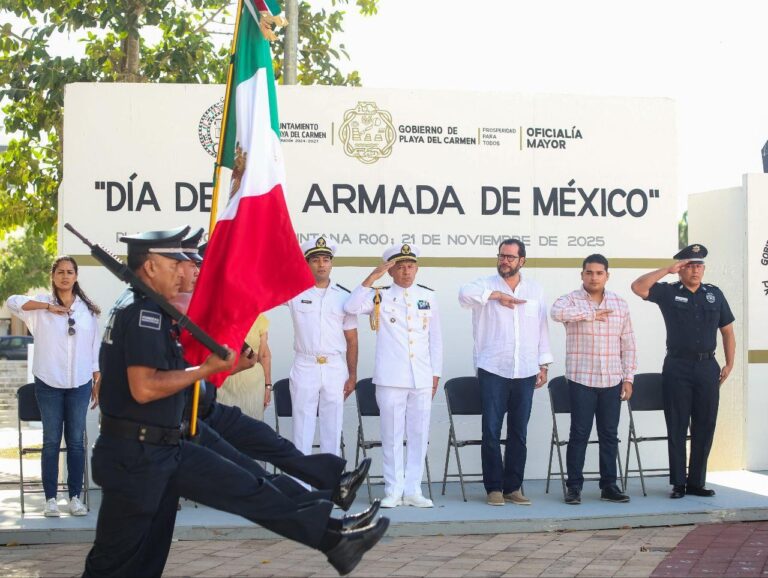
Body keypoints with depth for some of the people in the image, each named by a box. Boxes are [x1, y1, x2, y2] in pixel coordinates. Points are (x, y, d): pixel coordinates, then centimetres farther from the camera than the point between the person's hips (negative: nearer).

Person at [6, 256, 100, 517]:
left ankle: (75, 496, 13)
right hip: (49, 384, -2)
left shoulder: (87, 309, 8)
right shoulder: (42, 303, 1)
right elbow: (13, 302, -18)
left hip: (79, 384, 2)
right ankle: (50, 498, 10)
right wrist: (48, 307, -20)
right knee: (51, 441, 4)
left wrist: (98, 382, 7)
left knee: (76, 441, 6)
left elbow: (94, 348, 10)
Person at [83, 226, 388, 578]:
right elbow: (143, 388, -27)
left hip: (165, 448, 10)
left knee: (246, 490, 5)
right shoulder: (144, 313, -18)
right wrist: (206, 369, -18)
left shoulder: (137, 308, 15)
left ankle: (334, 539, 6)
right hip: (136, 455, -10)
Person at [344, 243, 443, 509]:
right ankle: (393, 490, 9)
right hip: (390, 378, -2)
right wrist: (373, 277, -17)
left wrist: (436, 374, 9)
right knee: (392, 434, 1)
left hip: (422, 378, 3)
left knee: (419, 434, 5)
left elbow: (435, 338, 13)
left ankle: (413, 490, 13)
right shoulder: (380, 296, 3)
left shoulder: (428, 297, 11)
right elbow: (351, 307, -15)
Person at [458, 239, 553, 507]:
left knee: (519, 433, 7)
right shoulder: (487, 284, 2)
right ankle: (494, 487, 7)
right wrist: (497, 295, -22)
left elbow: (542, 329, 13)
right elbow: (465, 293, -21)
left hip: (525, 373, 3)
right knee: (492, 432, -2)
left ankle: (513, 487, 16)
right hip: (493, 371, -3)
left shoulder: (535, 289, 12)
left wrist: (544, 365, 8)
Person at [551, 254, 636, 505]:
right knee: (579, 434, -1)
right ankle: (574, 486, 6)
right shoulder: (572, 300, -2)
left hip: (612, 381, 4)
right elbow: (557, 312, -28)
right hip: (581, 379, -4)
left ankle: (609, 486, 16)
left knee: (609, 434, 8)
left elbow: (628, 344, 12)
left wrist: (628, 377, 6)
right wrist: (591, 314, -22)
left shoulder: (620, 304, 10)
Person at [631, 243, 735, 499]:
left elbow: (727, 331, 14)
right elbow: (638, 287, -14)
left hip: (707, 367, 3)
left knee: (705, 428, 5)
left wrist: (729, 364, 7)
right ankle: (678, 483, 7)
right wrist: (667, 270, -14)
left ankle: (697, 482, 15)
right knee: (677, 428, 1)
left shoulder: (714, 294, 11)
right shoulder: (668, 292, 2)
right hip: (677, 367, -3)